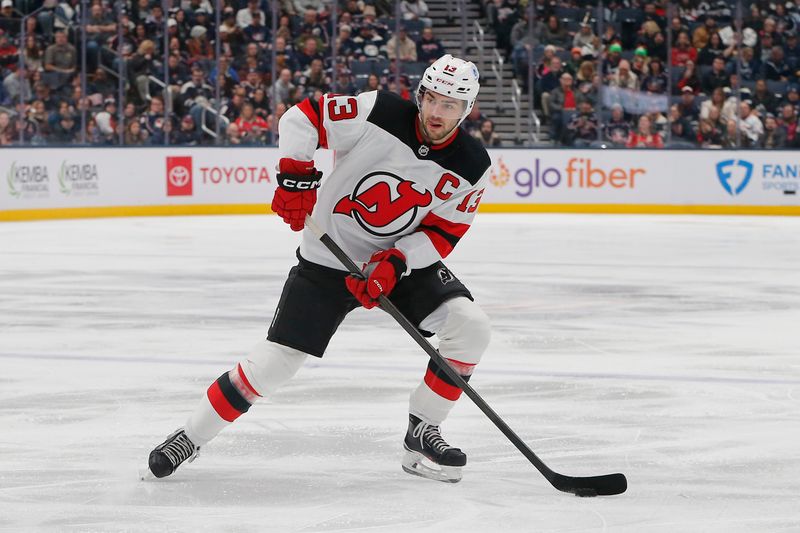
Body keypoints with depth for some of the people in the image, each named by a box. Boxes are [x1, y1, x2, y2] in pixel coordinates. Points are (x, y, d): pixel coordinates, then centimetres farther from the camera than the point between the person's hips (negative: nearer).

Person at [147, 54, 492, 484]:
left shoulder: (471, 167, -12)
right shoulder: (378, 114, -20)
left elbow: (443, 234, -9)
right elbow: (302, 116, -14)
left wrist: (395, 263, -23)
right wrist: (296, 176, -23)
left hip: (404, 259, 3)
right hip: (328, 258, -3)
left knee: (470, 326, -16)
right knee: (274, 362, -8)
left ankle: (422, 435, -2)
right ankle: (191, 437, 10)